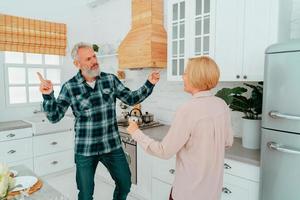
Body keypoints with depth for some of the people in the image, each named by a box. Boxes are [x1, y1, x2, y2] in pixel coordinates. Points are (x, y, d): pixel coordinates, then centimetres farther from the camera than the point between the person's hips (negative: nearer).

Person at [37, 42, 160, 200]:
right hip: (85, 150, -2)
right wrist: (48, 95, -25)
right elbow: (54, 117, -8)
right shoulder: (69, 87, -8)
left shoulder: (111, 79, -2)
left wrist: (149, 84, -9)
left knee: (125, 184, 17)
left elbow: (131, 99, 3)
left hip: (113, 146, 2)